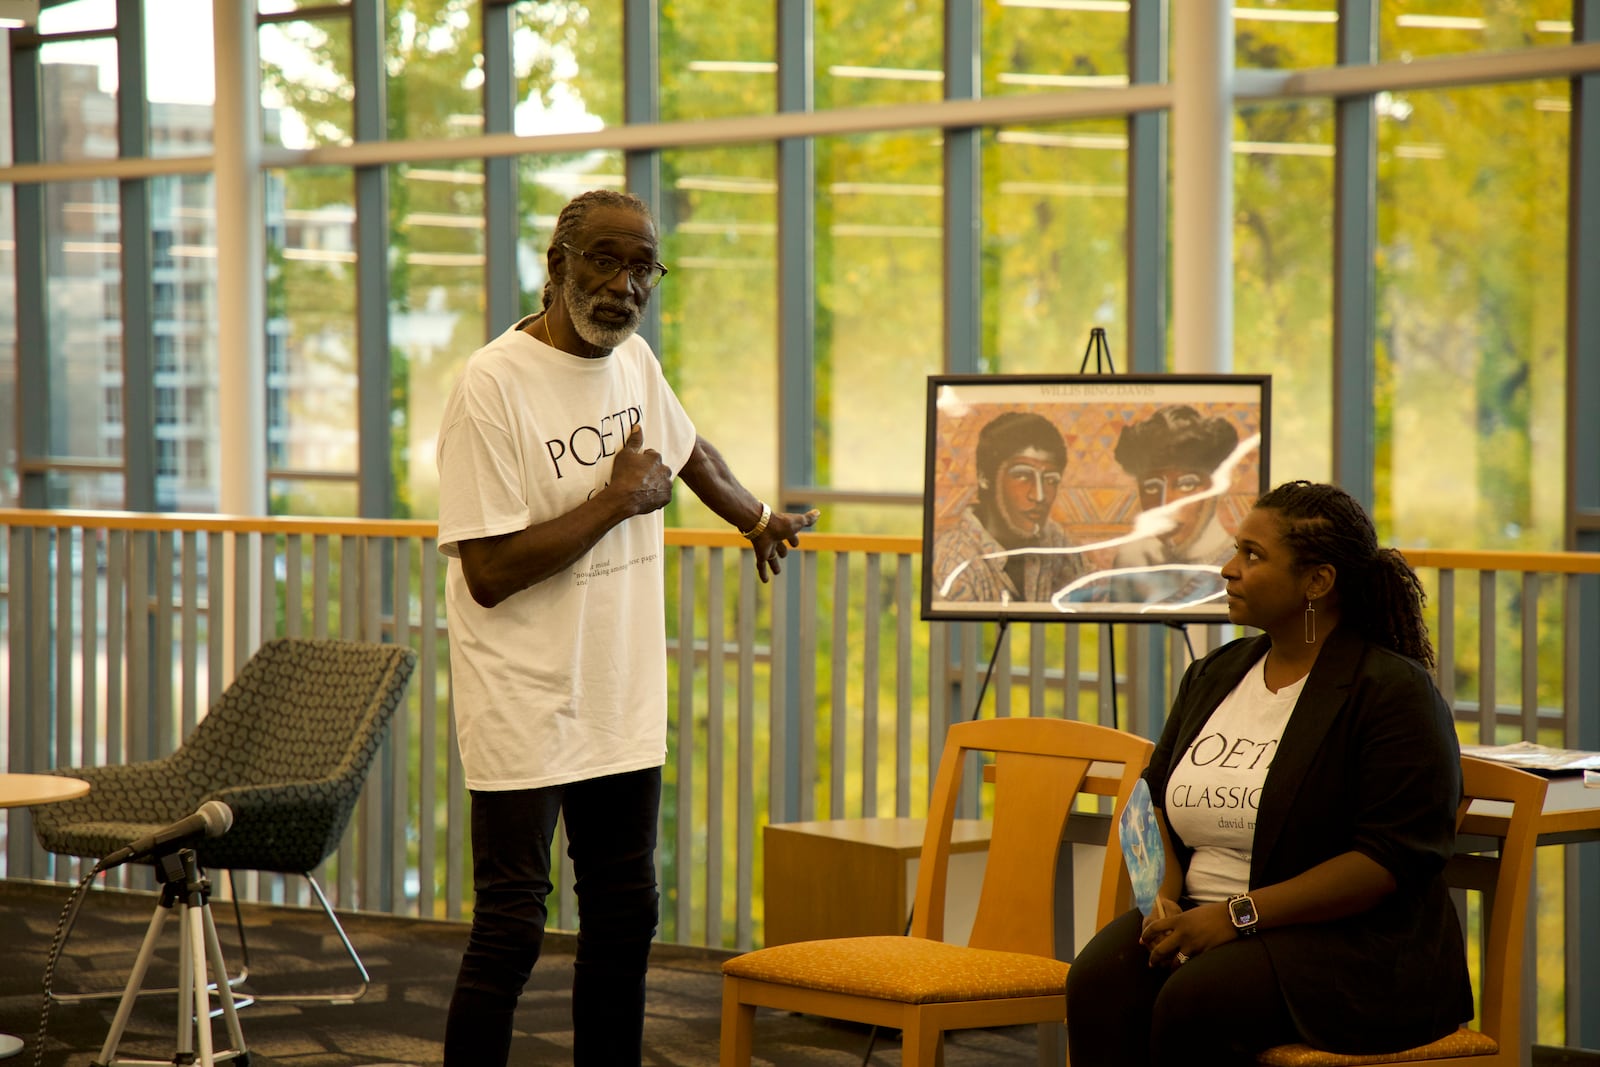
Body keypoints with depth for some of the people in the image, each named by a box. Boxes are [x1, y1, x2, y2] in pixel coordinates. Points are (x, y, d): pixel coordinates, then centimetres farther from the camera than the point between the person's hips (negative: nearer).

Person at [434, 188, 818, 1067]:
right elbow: (489, 572, -21)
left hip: (624, 703, 8)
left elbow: (687, 449, 30)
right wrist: (618, 500, -14)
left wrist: (759, 519, 47)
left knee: (624, 920, 13)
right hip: (526, 710, -7)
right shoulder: (493, 386, -16)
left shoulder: (634, 361, 7)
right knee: (509, 931, -7)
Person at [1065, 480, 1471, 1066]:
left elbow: (1391, 856, -16)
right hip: (1200, 922, 6)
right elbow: (1159, 801, 22)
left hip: (1347, 942, -6)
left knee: (1197, 1004, -34)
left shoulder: (1392, 692, -8)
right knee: (1100, 983, -25)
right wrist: (1165, 896, 0)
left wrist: (1237, 915, -19)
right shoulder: (1215, 675, 16)